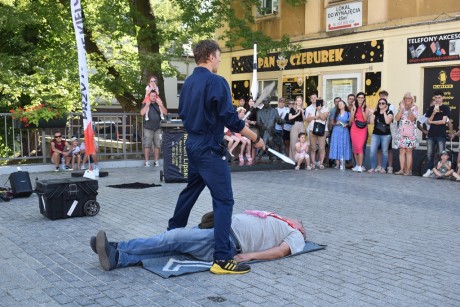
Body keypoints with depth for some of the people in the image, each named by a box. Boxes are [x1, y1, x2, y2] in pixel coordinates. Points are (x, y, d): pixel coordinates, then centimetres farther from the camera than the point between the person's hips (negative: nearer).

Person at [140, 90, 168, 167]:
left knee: (157, 145, 1)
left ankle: (156, 161, 9)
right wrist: (147, 105, -15)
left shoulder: (159, 104, 13)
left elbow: (165, 113, 3)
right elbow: (142, 113, -11)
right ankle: (147, 162, 1)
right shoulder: (145, 104, 5)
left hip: (157, 128, 3)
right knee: (147, 145, -5)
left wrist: (161, 105, -9)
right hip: (148, 128, -3)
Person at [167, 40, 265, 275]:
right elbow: (231, 119, -18)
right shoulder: (216, 82, -15)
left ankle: (172, 234, 38)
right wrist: (255, 139, -9)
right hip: (209, 148, -9)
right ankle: (222, 259, -13)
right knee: (224, 200, -9)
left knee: (191, 190, 24)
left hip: (193, 144, 9)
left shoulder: (188, 82, 11)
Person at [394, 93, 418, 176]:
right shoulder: (401, 108, 13)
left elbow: (413, 119, -11)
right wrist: (402, 109, -6)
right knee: (402, 151, 0)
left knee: (408, 151, -4)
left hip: (410, 133, -3)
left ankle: (408, 170, -2)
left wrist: (409, 109, -18)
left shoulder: (414, 108, 3)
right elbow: (397, 118, -1)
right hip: (401, 132, 3)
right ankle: (402, 169, 2)